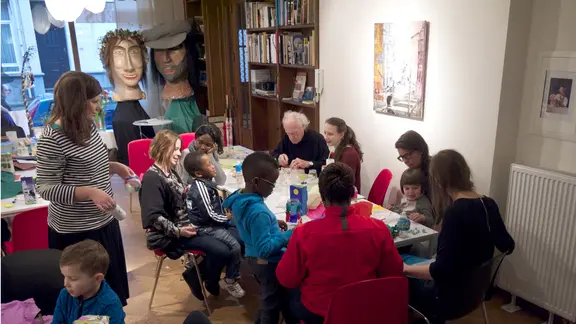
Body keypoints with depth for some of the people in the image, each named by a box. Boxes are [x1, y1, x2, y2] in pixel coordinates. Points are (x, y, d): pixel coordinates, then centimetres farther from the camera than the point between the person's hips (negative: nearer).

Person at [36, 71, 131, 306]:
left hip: (104, 221, 8)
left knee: (111, 281, 23)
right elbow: (45, 188, -19)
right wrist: (90, 192, -30)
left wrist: (115, 167, 2)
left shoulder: (88, 126, 2)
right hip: (75, 231, -8)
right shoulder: (52, 139, -22)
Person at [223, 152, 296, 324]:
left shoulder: (240, 200, -5)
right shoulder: (259, 212, -34)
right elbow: (265, 249, -32)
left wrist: (272, 224, 5)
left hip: (254, 258, 9)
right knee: (272, 304, 15)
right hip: (269, 263, -9)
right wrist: (288, 235, -25)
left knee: (267, 298, 30)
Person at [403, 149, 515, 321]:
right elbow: (507, 246, 11)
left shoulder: (456, 212, -28)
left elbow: (441, 271, -30)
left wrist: (406, 269, -17)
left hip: (453, 295, -8)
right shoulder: (489, 205, -5)